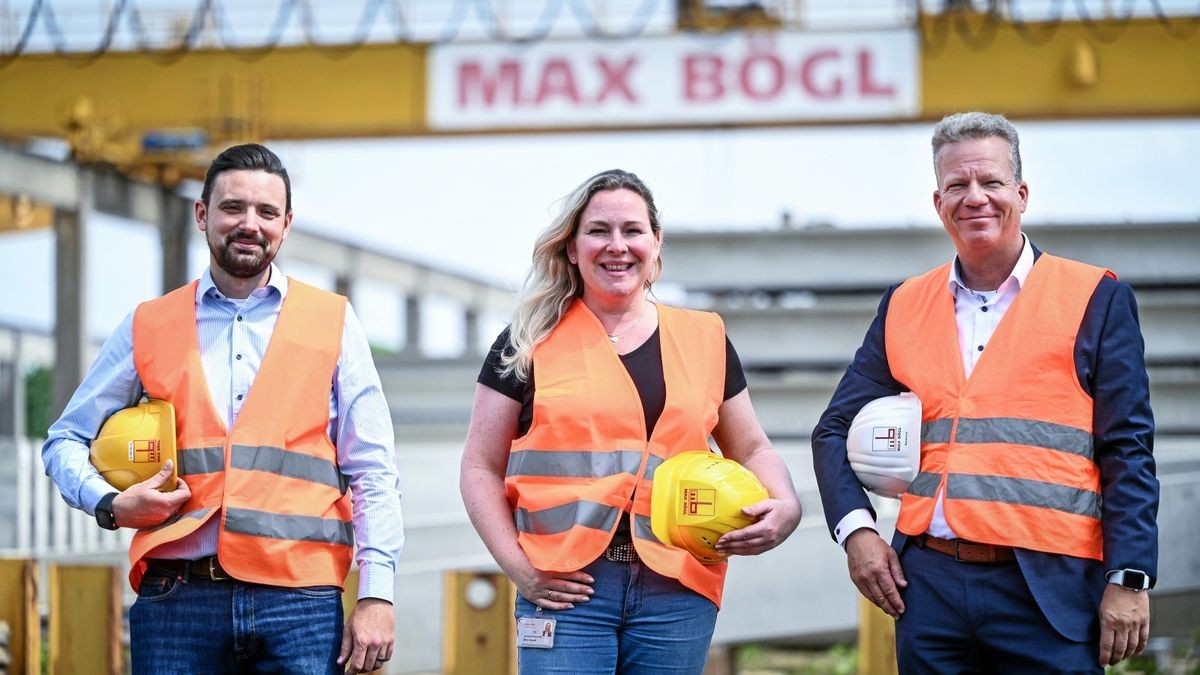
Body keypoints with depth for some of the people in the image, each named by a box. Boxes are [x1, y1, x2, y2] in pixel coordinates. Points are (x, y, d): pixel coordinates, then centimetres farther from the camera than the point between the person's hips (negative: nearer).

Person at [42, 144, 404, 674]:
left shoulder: (333, 322, 10)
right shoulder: (149, 327, 12)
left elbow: (373, 472, 7)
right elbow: (65, 441, 17)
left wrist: (376, 596, -3)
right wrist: (109, 504, -4)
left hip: (300, 598, -1)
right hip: (177, 599, 1)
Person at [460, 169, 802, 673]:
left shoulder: (704, 339, 14)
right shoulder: (531, 344, 6)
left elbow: (751, 449, 20)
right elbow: (481, 467, 6)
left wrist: (784, 506, -1)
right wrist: (519, 566, -7)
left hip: (677, 592, 2)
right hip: (568, 587, -2)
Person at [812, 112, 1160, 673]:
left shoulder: (1095, 300, 3)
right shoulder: (903, 307, 13)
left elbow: (1128, 452, 0)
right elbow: (836, 430, 17)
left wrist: (1129, 580, -8)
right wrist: (856, 529, 0)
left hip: (1048, 587, -3)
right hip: (928, 584, 3)